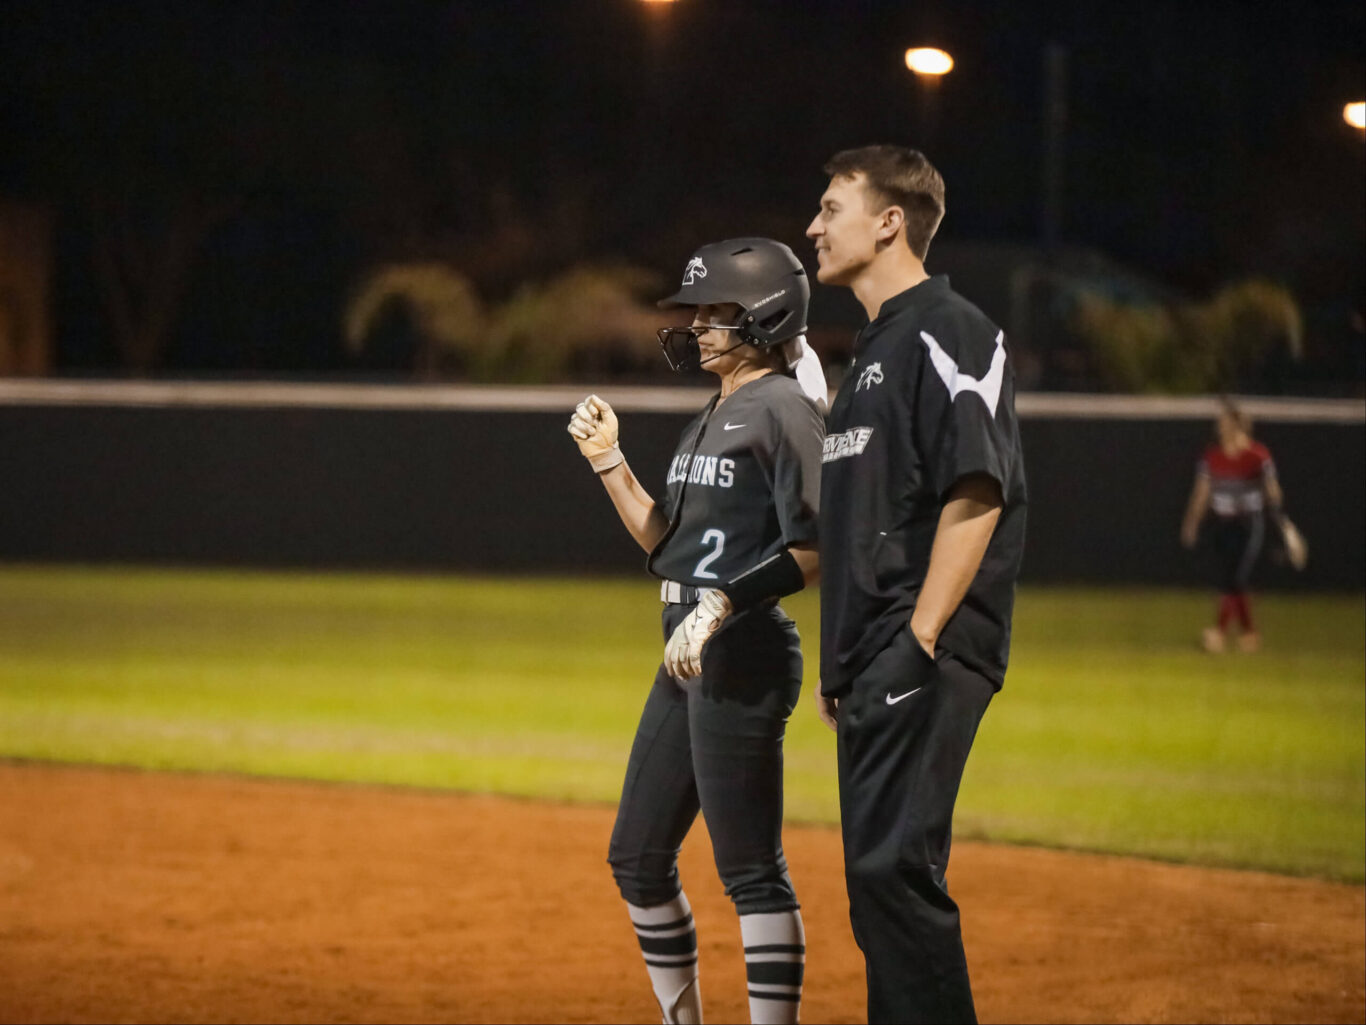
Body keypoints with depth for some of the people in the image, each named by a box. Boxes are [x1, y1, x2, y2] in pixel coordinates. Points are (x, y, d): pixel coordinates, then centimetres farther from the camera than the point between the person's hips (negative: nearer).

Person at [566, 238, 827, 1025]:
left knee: (749, 866, -10)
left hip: (745, 659, -10)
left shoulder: (785, 411, -10)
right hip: (688, 659, 10)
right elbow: (664, 540, 21)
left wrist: (722, 604, -25)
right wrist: (609, 461, 11)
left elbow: (812, 553, -18)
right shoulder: (713, 418, 19)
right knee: (639, 857, 14)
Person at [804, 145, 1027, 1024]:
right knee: (880, 871, 11)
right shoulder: (877, 347, 23)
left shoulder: (951, 333, -8)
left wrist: (919, 641, -23)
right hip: (874, 666, 10)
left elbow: (974, 495, -17)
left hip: (927, 660, -10)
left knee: (892, 861, -18)